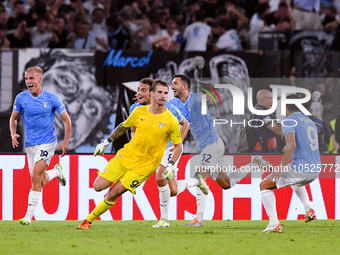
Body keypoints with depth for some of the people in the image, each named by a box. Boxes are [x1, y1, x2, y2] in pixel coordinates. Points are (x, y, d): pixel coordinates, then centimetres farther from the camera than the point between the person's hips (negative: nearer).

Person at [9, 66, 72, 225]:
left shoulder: (52, 99, -7)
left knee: (35, 176, -19)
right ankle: (56, 171, 42)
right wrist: (13, 134, -6)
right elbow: (13, 118, 13)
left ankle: (29, 215, -15)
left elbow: (66, 120, 4)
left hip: (47, 142, -4)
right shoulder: (21, 98, -1)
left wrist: (65, 142, 0)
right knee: (39, 182, 8)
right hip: (30, 144, 4)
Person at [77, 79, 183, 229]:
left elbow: (178, 146, 1)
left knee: (113, 194, -9)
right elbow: (124, 126, 19)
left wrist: (171, 165, -13)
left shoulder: (171, 121, -10)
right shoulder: (139, 112, 0)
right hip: (126, 155, 3)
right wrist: (106, 142, 21)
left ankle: (90, 219, 8)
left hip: (145, 165, -3)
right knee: (98, 186, -6)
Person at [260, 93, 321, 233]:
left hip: (300, 168, -8)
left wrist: (281, 166, -22)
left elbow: (291, 145, -22)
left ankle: (274, 223, -7)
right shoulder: (310, 122, 20)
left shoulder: (289, 121, -5)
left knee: (264, 185, 5)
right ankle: (309, 209, 21)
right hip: (315, 170, 8)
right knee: (296, 182, 41)